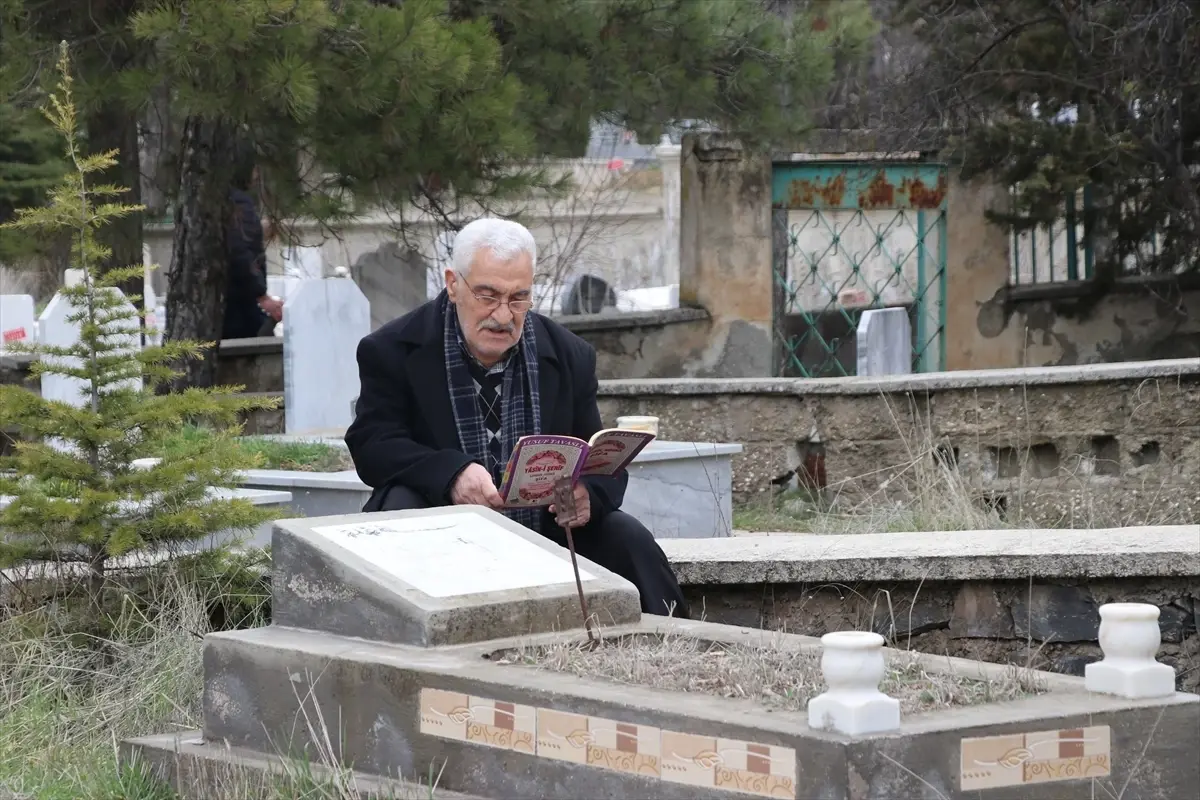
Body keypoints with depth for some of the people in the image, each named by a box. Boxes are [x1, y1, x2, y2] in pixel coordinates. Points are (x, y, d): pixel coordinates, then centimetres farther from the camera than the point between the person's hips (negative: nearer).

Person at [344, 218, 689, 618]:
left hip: (545, 523, 3)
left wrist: (588, 494, -22)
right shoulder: (392, 351, -2)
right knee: (402, 505, -33)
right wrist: (451, 473, -31)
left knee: (630, 540, -19)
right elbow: (371, 445, -12)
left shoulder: (570, 356, 6)